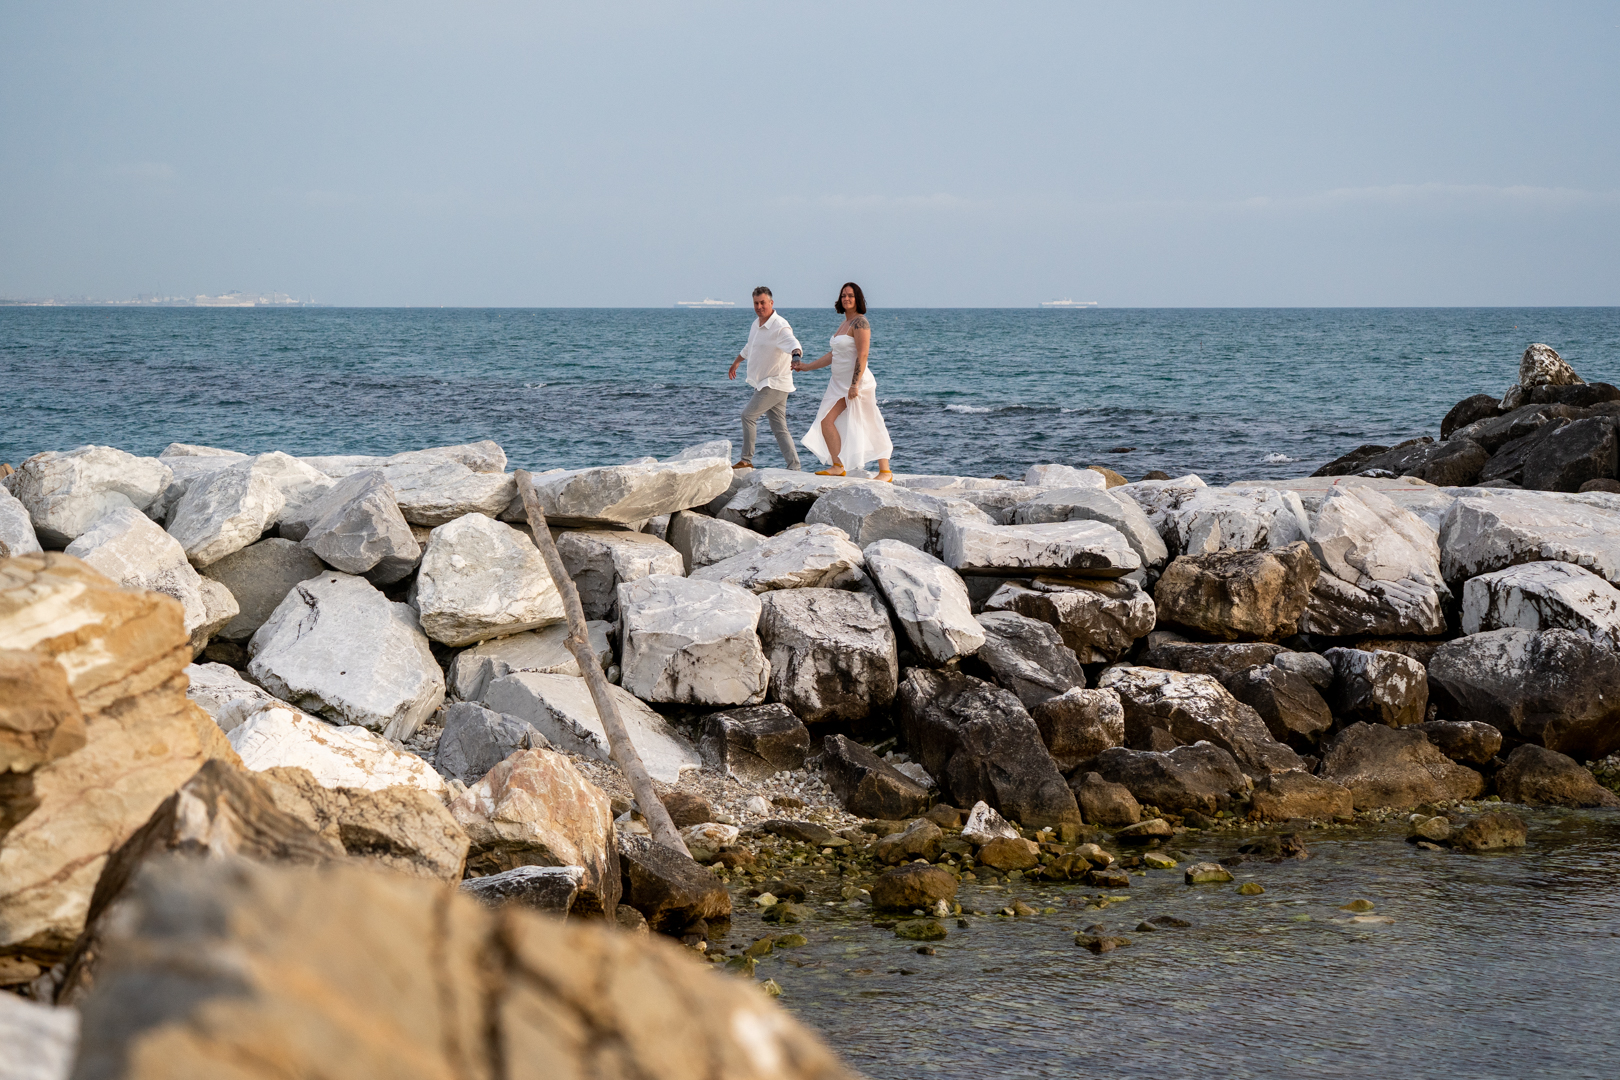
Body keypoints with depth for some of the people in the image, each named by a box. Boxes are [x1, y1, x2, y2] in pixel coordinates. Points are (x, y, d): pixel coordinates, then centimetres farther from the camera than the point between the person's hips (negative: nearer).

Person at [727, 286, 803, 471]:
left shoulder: (779, 327, -18)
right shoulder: (756, 324, 11)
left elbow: (793, 344, -37)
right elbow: (749, 347, 31)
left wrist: (796, 356, -60)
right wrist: (736, 362, 46)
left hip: (775, 384, -9)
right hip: (764, 384, 9)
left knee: (748, 415, -10)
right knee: (779, 428, 5)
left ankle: (746, 460, -2)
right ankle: (794, 467, 3)